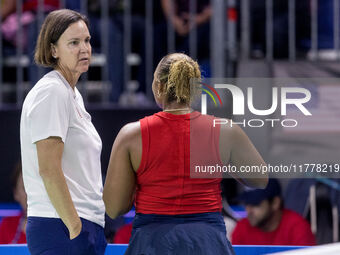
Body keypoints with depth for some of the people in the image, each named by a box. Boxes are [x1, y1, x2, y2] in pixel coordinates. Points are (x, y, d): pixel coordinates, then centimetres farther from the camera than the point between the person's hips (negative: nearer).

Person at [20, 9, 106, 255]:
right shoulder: (51, 92, -11)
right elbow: (48, 170, -18)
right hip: (61, 228, -9)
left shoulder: (73, 94, 18)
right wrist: (74, 228, -18)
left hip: (84, 224, 9)